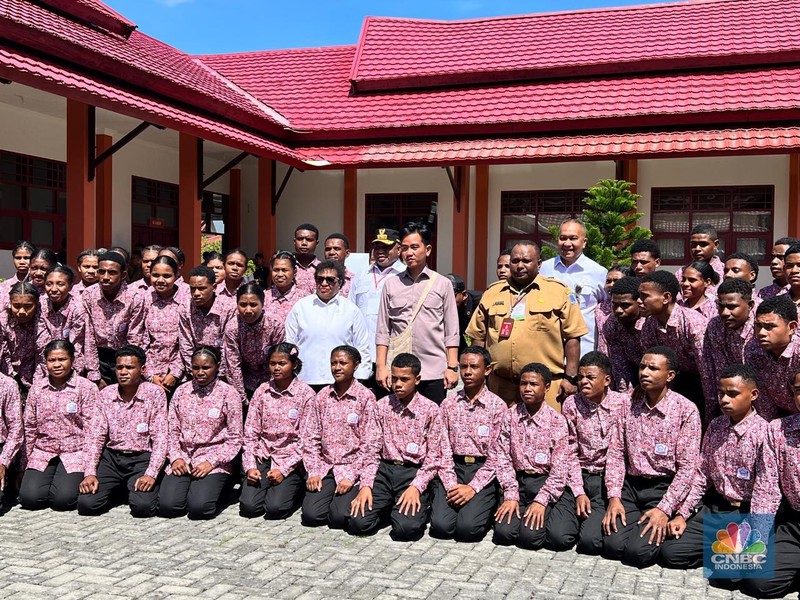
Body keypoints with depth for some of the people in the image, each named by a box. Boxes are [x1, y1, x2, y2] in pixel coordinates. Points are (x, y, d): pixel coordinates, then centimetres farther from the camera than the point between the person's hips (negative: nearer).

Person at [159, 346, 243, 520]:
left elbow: (235, 438, -4)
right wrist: (175, 458, -5)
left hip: (214, 461, -3)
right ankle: (192, 486, 11)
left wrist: (212, 462, -13)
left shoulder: (228, 394, -4)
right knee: (167, 506, -19)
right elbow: (172, 430, 10)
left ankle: (212, 487, 7)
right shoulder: (181, 391, 8)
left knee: (199, 507, -25)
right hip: (183, 458, 3)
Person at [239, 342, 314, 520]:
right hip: (263, 457, 3)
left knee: (275, 507, -20)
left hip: (291, 460, -3)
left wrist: (284, 469, -15)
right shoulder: (262, 391, 3)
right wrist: (250, 466, -9)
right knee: (249, 506, -16)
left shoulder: (305, 394, -7)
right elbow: (250, 433, 3)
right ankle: (269, 485, 15)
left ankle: (294, 488, 11)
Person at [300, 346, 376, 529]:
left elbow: (367, 444, -8)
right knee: (310, 514, -16)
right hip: (325, 466, 3)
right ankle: (331, 494, 14)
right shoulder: (322, 396, 6)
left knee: (339, 516, -21)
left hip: (352, 467, -3)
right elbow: (310, 438, 6)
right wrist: (313, 472, -4)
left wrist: (350, 476, -14)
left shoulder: (366, 397, -6)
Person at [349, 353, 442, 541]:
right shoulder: (382, 406, 6)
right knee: (358, 522, -18)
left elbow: (433, 457, -3)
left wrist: (416, 487, -17)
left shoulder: (430, 410, -2)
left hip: (414, 472, -2)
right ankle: (387, 507, 13)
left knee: (406, 528, -25)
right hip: (385, 470, 3)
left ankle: (421, 507, 9)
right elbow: (371, 449, 4)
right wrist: (365, 485, -9)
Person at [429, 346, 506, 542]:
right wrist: (451, 485, -10)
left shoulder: (498, 406, 0)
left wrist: (473, 487, -14)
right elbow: (443, 449, 3)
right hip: (452, 469, 2)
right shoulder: (448, 404, 9)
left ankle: (484, 507, 9)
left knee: (468, 527, -23)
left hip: (483, 470, -2)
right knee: (441, 525, -20)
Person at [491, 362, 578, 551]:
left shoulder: (557, 420, -3)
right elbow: (502, 458, 1)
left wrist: (541, 500, -16)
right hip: (519, 482, 2)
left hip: (548, 484, -2)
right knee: (504, 532, -21)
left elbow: (560, 468, -7)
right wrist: (510, 495, -9)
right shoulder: (510, 417, 4)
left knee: (561, 538, -24)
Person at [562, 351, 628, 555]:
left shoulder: (622, 403, -4)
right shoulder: (571, 404, 0)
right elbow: (570, 452, 0)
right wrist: (579, 492, -8)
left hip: (611, 477, -2)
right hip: (581, 477, 2)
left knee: (590, 540, -19)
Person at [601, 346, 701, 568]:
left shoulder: (686, 410, -8)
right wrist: (614, 497, -7)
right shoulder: (629, 404, 4)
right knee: (612, 546, -16)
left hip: (664, 488, -3)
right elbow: (616, 452, 4)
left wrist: (665, 509, -16)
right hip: (630, 484, 3)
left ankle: (662, 526, 11)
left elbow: (687, 467, -10)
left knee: (638, 551, -20)